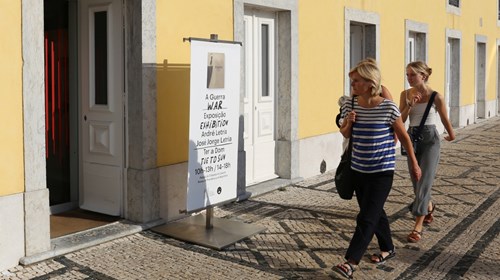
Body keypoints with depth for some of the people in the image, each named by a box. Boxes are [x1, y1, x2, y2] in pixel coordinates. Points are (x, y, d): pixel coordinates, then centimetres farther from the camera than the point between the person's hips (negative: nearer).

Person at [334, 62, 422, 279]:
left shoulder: (388, 108, -15)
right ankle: (387, 248, 37)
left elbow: (404, 137, -3)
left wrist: (414, 164, 3)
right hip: (358, 169, 6)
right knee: (375, 212, 18)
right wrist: (348, 124, -12)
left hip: (381, 171, -5)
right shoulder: (351, 105, -1)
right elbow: (345, 134, 11)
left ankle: (351, 262, -7)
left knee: (367, 217, -7)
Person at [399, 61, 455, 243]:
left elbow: (445, 119, 3)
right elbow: (401, 120, -3)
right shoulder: (405, 94, 1)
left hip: (430, 139, -5)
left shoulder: (435, 97, -11)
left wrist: (451, 135, 15)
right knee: (416, 181, 16)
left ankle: (418, 226, -6)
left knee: (424, 182, -9)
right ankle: (429, 206, 46)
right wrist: (409, 105, -17)